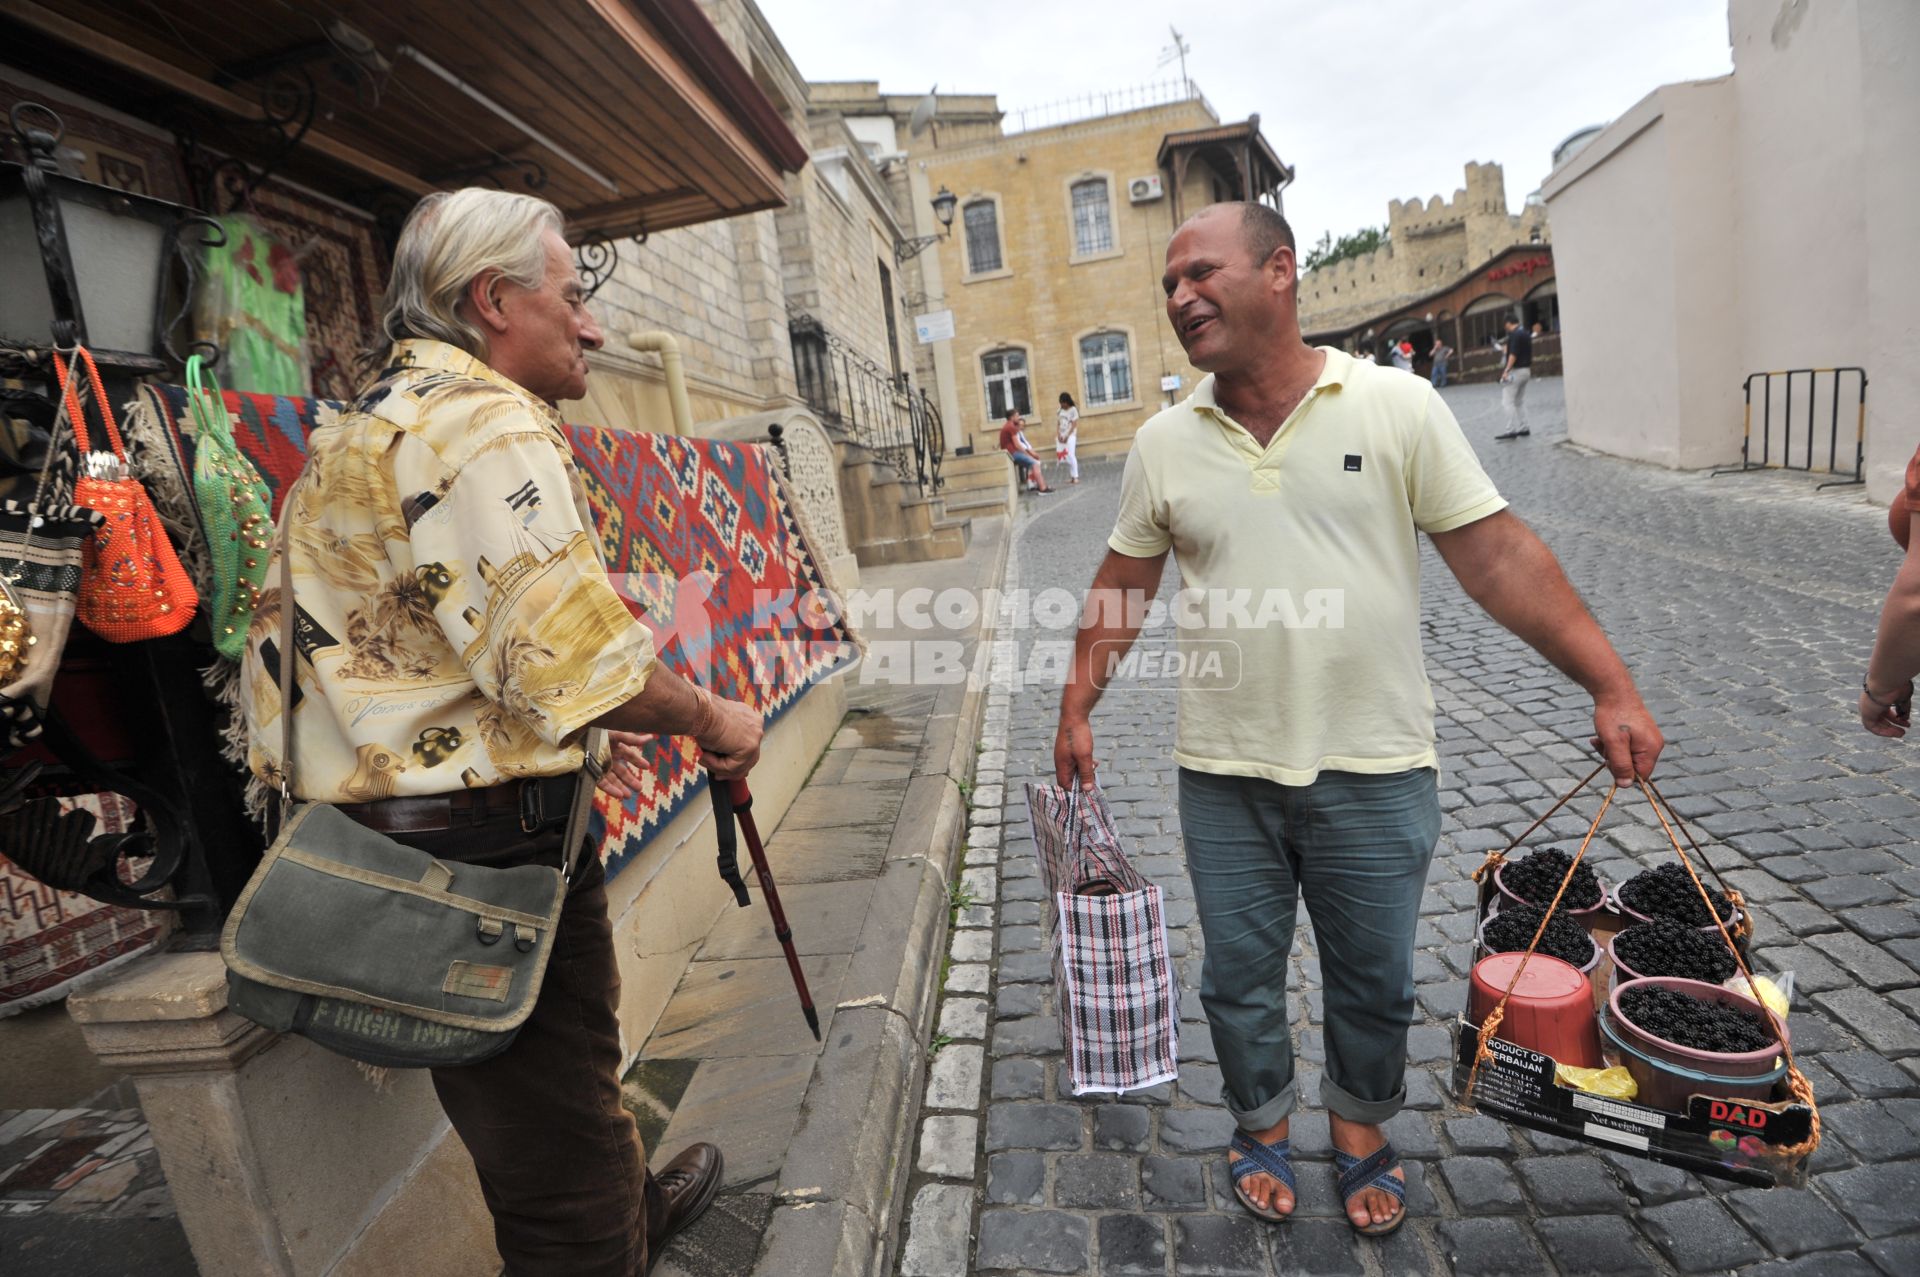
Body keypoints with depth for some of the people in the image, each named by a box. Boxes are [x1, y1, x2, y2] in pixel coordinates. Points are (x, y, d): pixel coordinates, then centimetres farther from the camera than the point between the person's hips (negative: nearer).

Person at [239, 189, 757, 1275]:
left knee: (564, 1076, 30)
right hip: (489, 846, -11)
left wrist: (567, 730, 21)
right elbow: (575, 652, -27)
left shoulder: (369, 428, 17)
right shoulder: (485, 422, -18)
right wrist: (711, 719, -10)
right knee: (558, 1134, 7)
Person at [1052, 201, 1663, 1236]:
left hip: (1372, 768, -1)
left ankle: (1361, 1133, 44)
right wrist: (1077, 709, 6)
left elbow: (1498, 556, -6)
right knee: (1239, 976, 16)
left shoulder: (1397, 405, -6)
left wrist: (1611, 687, -9)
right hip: (1225, 773, 2)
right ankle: (1263, 1129, 42)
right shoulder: (1163, 443, 1)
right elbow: (1123, 588, 8)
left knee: (1373, 979, 17)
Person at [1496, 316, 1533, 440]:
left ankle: (1511, 430, -16)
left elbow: (1513, 354, -23)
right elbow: (1529, 353, 22)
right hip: (1526, 370, 10)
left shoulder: (1514, 334, -14)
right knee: (1520, 401, 14)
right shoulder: (1527, 334, 15)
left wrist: (1506, 370, -26)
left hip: (1515, 371, -10)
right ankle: (1523, 428, 14)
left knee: (1507, 401, -10)